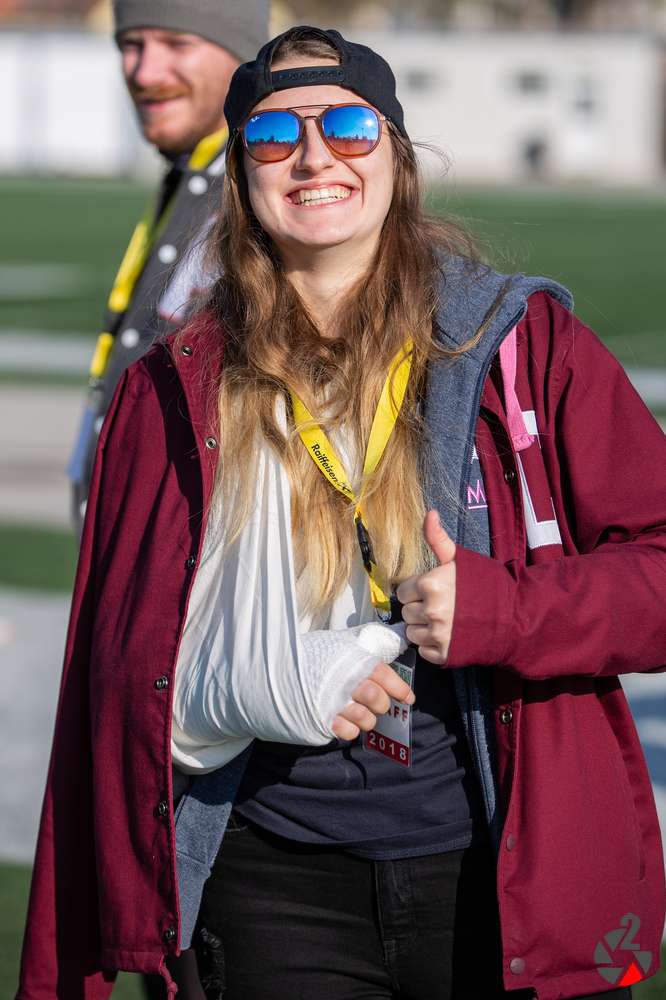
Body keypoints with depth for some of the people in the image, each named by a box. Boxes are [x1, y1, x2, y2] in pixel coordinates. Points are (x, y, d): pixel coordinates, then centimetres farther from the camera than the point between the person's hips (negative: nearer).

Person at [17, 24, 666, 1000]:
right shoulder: (173, 394, 5)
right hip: (280, 890, 1)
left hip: (511, 877, -1)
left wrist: (500, 610, -18)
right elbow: (122, 665, 7)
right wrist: (263, 690, -13)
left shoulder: (522, 344, 1)